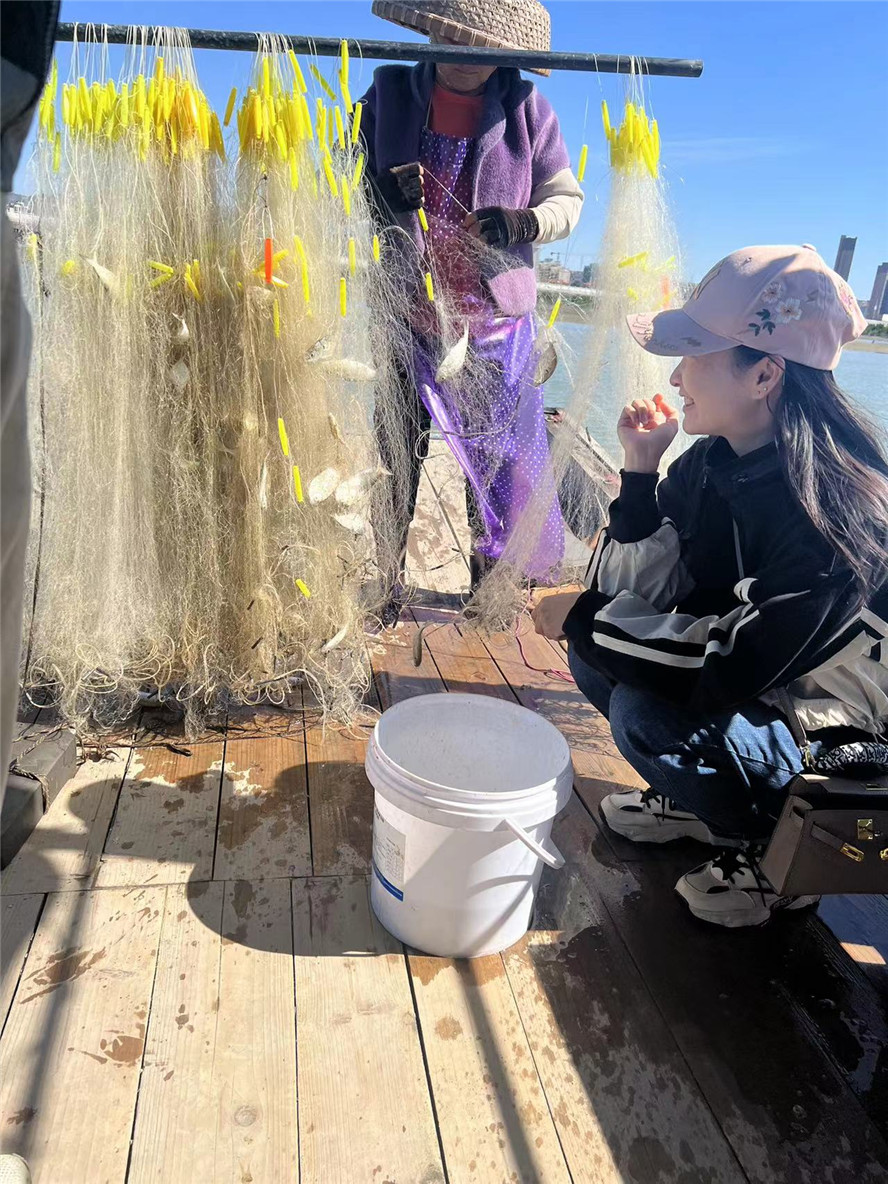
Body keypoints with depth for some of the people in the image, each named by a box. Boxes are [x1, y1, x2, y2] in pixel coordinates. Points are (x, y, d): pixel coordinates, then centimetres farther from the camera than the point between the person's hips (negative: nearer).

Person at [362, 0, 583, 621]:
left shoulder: (527, 110, 2)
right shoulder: (388, 96, 4)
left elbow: (567, 198, 6)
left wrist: (526, 222, -16)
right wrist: (385, 195, -17)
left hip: (494, 318, 0)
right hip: (404, 313, 1)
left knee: (498, 454, 4)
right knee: (395, 453, 6)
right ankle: (387, 588, 20)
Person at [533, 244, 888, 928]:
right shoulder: (715, 459, -8)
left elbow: (738, 669, -32)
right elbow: (635, 589, -6)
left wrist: (584, 615, -23)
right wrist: (641, 467, -17)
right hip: (757, 689, 7)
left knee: (648, 711, -28)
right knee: (596, 649, -3)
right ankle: (699, 803, 15)